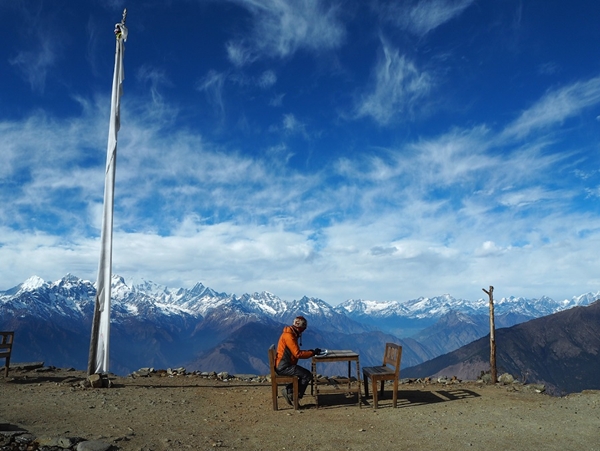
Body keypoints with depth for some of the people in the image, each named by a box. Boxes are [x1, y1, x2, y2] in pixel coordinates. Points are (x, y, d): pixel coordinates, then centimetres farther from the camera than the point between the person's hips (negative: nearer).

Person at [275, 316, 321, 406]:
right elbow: (298, 354, -23)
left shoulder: (292, 334, 14)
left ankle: (289, 390, 7)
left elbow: (296, 352, 16)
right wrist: (312, 353, -16)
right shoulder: (289, 336, -19)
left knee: (305, 374, 10)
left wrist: (310, 351, 3)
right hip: (284, 367, -10)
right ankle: (294, 396, -2)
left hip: (285, 365, 10)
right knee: (308, 375, -12)